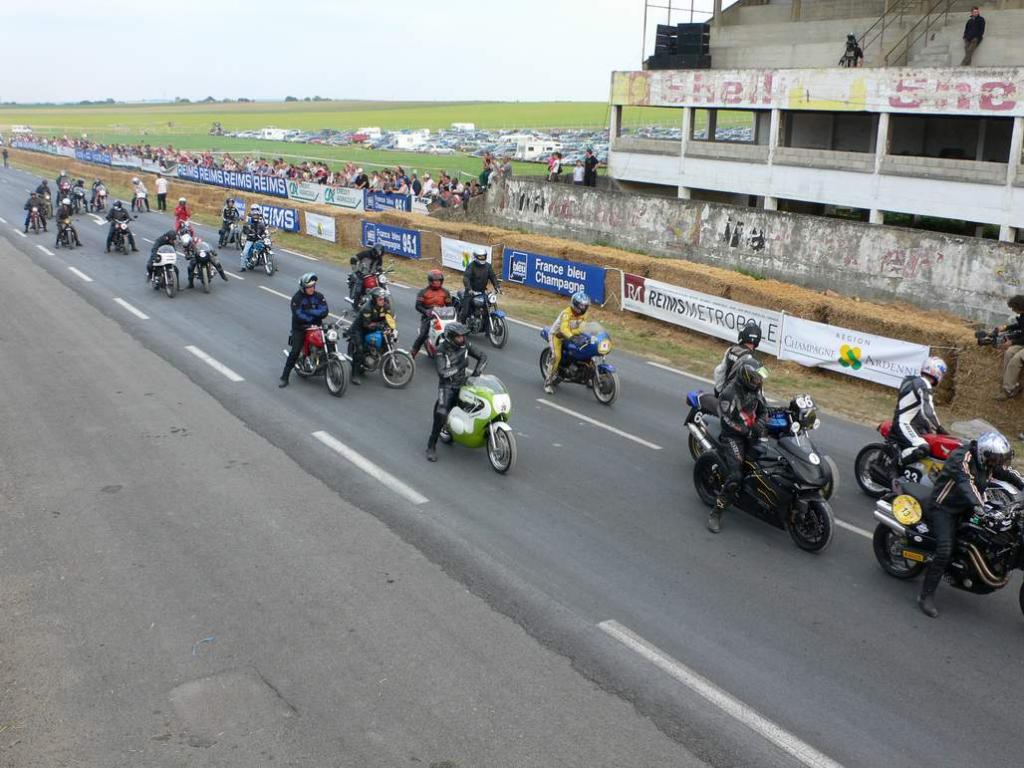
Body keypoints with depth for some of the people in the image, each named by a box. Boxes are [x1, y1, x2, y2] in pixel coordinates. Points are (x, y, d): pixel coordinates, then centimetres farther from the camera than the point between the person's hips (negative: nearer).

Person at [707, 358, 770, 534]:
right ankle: (715, 514, -11)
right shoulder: (729, 394, -21)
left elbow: (763, 409, 11)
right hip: (733, 437, -8)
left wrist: (760, 424, -9)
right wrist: (749, 432, -22)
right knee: (735, 477, -21)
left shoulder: (755, 389, 4)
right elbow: (729, 422, -21)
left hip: (752, 433, 8)